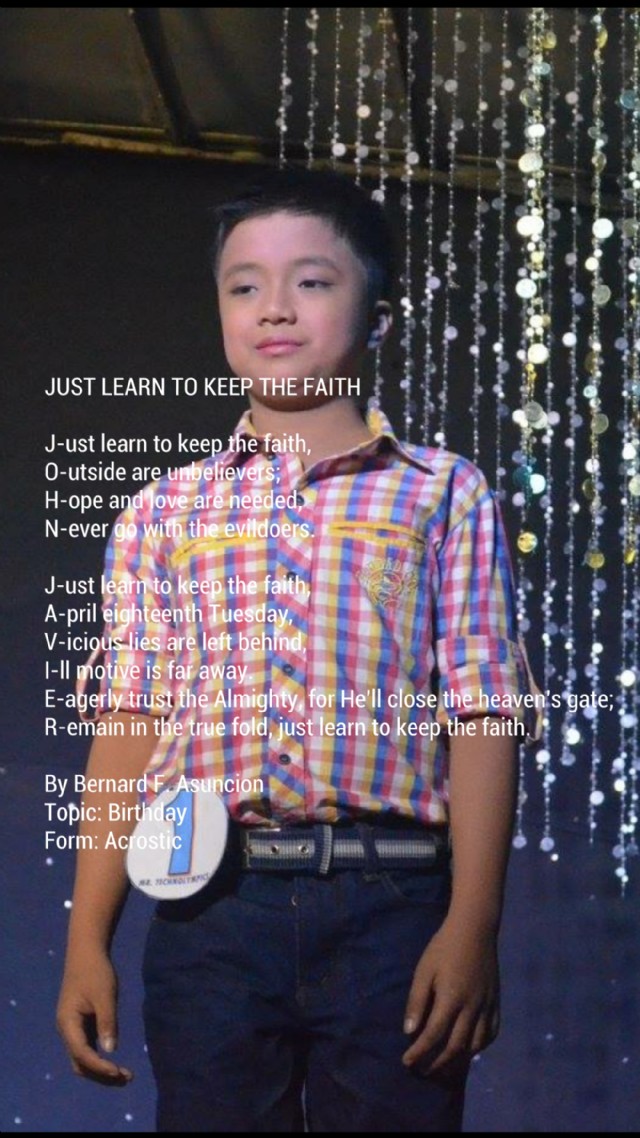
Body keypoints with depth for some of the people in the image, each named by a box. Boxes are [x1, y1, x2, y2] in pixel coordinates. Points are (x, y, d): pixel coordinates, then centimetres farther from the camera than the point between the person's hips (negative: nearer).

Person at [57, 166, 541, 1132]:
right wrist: (88, 938, 2)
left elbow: (480, 717, 2)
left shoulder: (443, 495, 9)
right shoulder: (166, 511, 14)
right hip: (211, 908, 2)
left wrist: (473, 925, -8)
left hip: (391, 910, -1)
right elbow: (130, 727, 9)